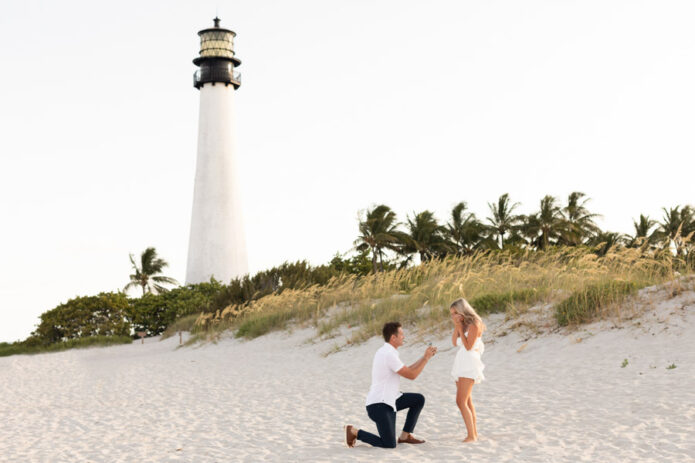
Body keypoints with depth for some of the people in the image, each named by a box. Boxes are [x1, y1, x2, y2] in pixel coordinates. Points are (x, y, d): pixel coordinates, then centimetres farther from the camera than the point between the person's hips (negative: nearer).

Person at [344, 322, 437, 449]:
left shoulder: (385, 351, 11)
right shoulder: (389, 355, -21)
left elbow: (407, 371, 17)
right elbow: (411, 375, -15)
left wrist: (425, 357, 12)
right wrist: (426, 358, -5)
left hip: (388, 400, 10)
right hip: (378, 405, -10)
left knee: (419, 399, 8)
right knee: (389, 445, -12)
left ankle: (405, 436, 14)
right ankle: (354, 432, 2)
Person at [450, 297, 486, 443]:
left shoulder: (474, 324, -13)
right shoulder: (464, 324, 13)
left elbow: (468, 346, -17)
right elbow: (454, 342, 9)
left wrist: (460, 328, -14)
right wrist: (456, 327, -2)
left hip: (470, 364, -9)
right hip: (461, 364, 9)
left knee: (461, 401, -16)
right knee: (467, 401, 13)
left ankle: (471, 436, -13)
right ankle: (474, 433, 21)